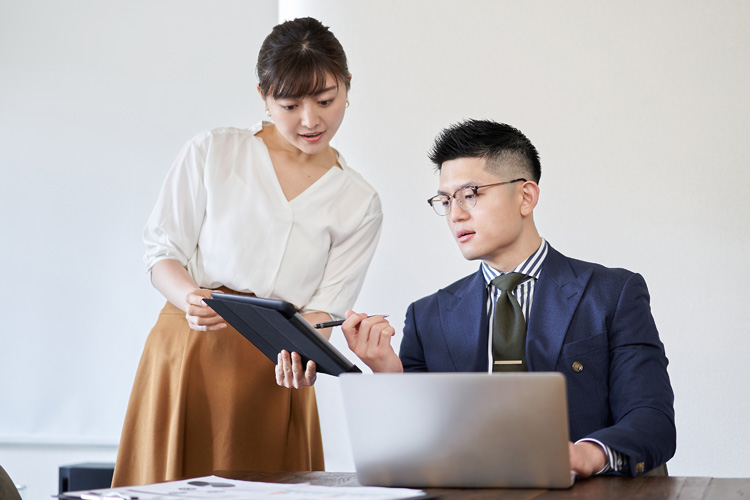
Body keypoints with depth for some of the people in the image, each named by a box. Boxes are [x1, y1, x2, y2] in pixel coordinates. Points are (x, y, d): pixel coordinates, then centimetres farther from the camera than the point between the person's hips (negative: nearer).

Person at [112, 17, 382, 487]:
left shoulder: (360, 204, 7)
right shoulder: (211, 153, 3)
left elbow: (325, 310, 3)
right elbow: (163, 253, 4)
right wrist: (191, 300, -18)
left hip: (276, 375, 1)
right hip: (186, 354, -1)